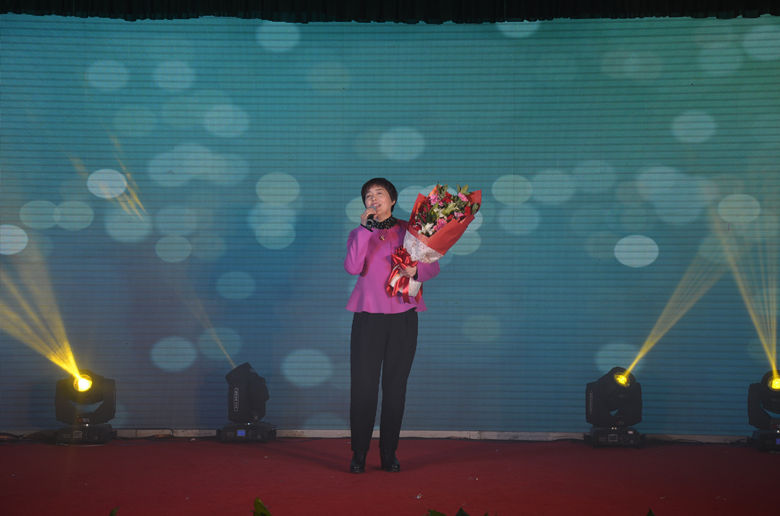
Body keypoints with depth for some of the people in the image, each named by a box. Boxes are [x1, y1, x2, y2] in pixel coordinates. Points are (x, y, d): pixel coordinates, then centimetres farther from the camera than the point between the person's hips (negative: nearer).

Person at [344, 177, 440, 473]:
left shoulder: (409, 231, 10)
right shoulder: (358, 234, 10)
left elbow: (433, 265, 7)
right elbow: (353, 267, -9)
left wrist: (416, 271, -15)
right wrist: (365, 229, -11)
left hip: (403, 317, 0)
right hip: (368, 316, 0)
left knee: (395, 387, 3)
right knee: (363, 386, -4)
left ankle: (389, 454, 10)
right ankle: (358, 454, 4)